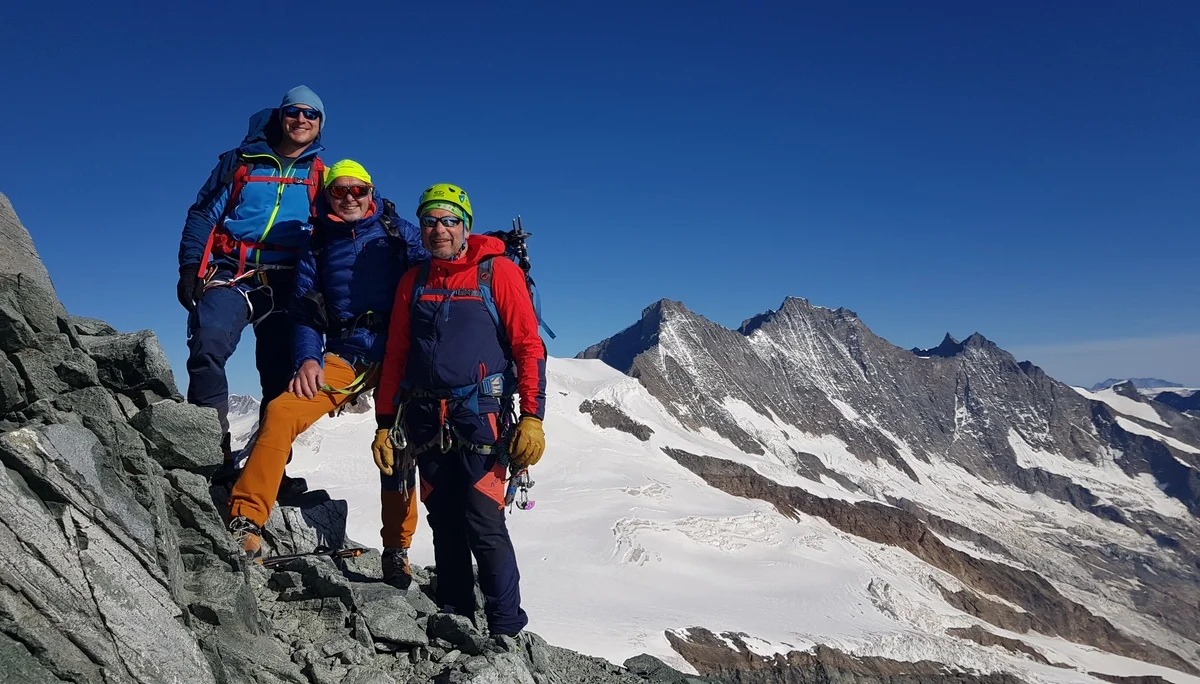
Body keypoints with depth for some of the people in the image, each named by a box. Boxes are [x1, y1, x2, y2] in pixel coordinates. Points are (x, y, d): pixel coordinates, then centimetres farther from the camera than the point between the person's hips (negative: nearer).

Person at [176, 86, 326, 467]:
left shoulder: (321, 177, 18)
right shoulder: (242, 162, 16)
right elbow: (203, 215, 13)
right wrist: (190, 268, 0)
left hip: (288, 284, 1)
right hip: (232, 275, -1)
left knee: (281, 376, -3)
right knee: (208, 346, -24)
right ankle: (213, 453, -21)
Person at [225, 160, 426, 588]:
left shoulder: (399, 233, 11)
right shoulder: (318, 245, 17)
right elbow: (305, 311, 12)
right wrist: (307, 359, -6)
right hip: (343, 357, 2)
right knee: (281, 413, -19)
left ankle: (397, 551, 9)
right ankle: (245, 525, -14)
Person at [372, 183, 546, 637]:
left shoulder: (498, 272, -1)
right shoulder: (413, 282, 13)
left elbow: (529, 346, -6)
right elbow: (395, 356, 15)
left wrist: (532, 417, -14)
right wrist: (385, 423, 11)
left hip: (480, 417, -5)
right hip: (427, 424, 5)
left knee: (484, 525, -8)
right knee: (445, 525, 10)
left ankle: (507, 630, 2)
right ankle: (454, 619, 22)